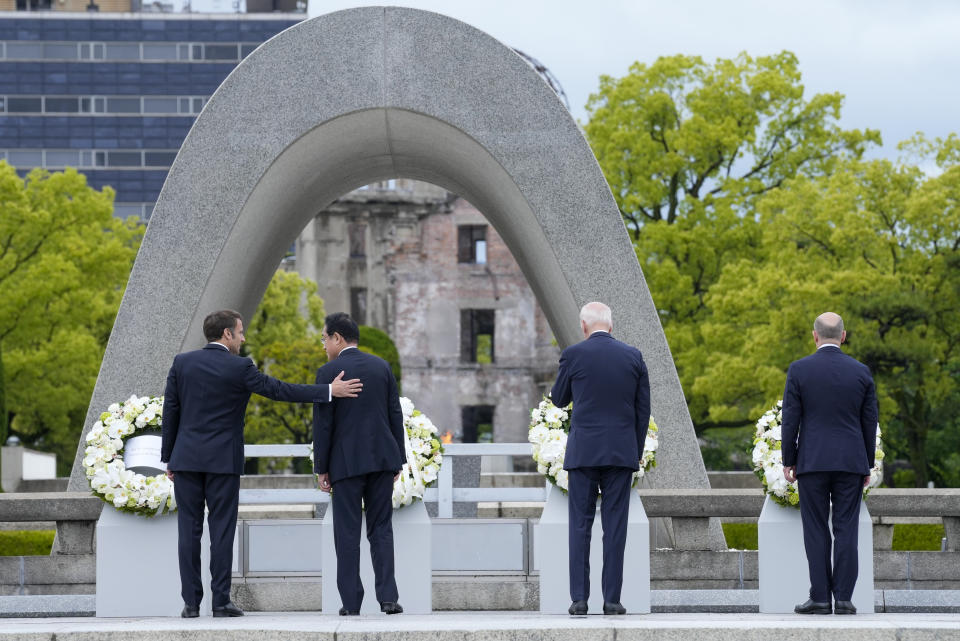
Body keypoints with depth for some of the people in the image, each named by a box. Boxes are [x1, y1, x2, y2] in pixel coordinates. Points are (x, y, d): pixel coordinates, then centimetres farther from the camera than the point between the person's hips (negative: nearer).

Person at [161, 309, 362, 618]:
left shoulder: (182, 362, 4)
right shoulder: (239, 368, -7)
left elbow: (170, 411, 6)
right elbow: (280, 390, -6)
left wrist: (169, 459, 12)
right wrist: (329, 391, -1)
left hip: (187, 457, 3)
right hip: (223, 460, -3)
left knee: (189, 530, 3)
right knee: (221, 529, 1)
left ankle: (191, 602, 0)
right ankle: (220, 601, -1)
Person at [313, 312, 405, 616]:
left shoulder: (328, 372, -6)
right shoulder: (381, 366, 7)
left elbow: (323, 424, -7)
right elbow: (396, 415, 8)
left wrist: (321, 469, 0)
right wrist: (398, 460, 13)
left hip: (346, 463, -4)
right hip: (383, 459, 4)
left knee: (347, 533, 2)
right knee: (381, 529, 7)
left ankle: (351, 601, 1)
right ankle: (388, 597, -1)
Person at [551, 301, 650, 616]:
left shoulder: (573, 355, -4)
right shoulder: (633, 356, 3)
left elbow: (559, 399, 9)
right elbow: (643, 409, 6)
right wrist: (636, 454, 12)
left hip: (583, 452, -2)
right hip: (622, 453, 2)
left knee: (580, 526, 3)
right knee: (615, 527, 2)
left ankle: (579, 598, -1)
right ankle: (612, 599, 0)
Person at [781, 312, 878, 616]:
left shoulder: (799, 370, -4)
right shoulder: (861, 372, 2)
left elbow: (790, 420, -4)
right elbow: (869, 422, 5)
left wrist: (788, 462, 3)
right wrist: (867, 464, 13)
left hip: (812, 462, -2)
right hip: (851, 462, 2)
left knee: (816, 530, 2)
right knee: (846, 530, 2)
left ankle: (820, 598, -1)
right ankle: (844, 599, -1)